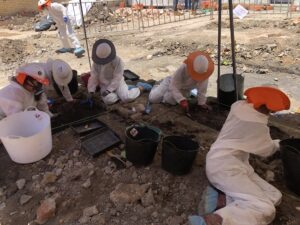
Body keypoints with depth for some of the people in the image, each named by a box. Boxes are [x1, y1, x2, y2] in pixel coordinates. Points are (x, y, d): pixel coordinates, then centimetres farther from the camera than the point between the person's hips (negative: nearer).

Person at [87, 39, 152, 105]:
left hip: (117, 82, -3)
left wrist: (108, 90, -26)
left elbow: (117, 78, -19)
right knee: (108, 100, -28)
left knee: (126, 98, -25)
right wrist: (91, 91, -13)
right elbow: (94, 77, -4)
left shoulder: (118, 61, -19)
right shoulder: (96, 63, -9)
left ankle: (140, 87, 2)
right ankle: (125, 90, -5)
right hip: (104, 85, 3)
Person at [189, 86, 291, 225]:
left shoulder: (239, 105, 4)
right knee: (265, 209, -20)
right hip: (223, 164, -10)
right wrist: (277, 144, 26)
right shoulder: (257, 125, -14)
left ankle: (220, 199, -13)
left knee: (274, 197, 2)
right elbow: (267, 150, 6)